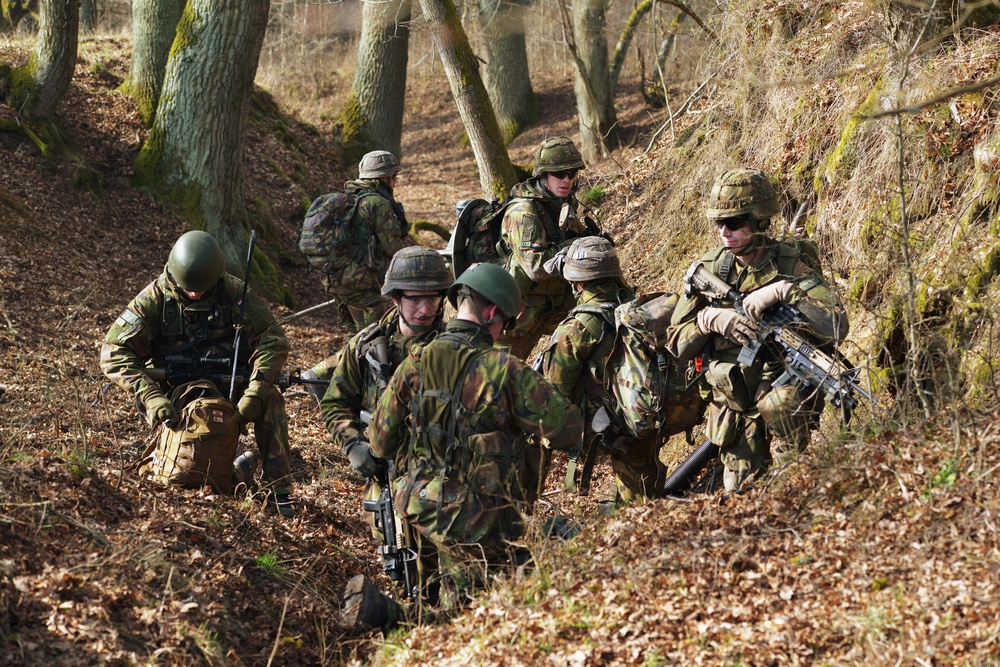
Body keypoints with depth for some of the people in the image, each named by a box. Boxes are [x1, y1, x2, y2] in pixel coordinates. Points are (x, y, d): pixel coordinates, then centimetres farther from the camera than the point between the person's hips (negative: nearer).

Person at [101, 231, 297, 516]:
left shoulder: (233, 292, -7)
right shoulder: (155, 297, -10)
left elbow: (273, 340, -10)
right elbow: (114, 352, -15)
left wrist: (255, 392, -27)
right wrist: (151, 396, -31)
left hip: (226, 386, 0)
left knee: (270, 399, -27)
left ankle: (278, 491, -22)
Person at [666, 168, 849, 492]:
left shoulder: (790, 264, -10)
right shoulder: (709, 269, 0)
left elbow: (836, 327, -23)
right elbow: (677, 343, 0)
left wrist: (782, 291, -30)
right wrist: (710, 318, -19)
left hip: (786, 383, -3)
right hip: (734, 402, 3)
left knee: (779, 402, -33)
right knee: (740, 492, -2)